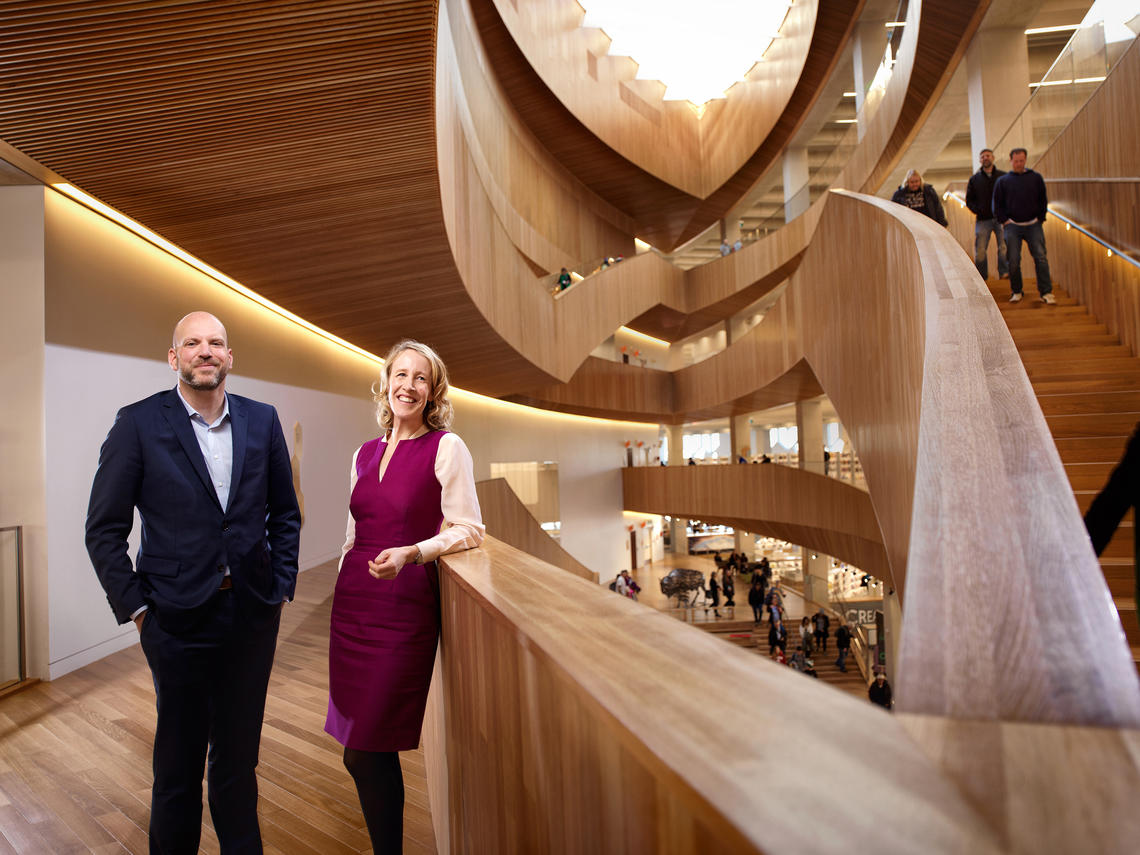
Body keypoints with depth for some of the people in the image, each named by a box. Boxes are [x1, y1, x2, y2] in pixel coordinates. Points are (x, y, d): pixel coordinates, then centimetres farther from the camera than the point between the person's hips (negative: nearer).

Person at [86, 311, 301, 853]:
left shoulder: (262, 421, 3)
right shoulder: (138, 423, -6)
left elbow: (285, 513, 10)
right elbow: (104, 529, -3)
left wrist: (281, 586, 4)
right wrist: (135, 606, -6)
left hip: (252, 617, 3)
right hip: (178, 620, -2)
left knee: (238, 758, 17)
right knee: (178, 764, 14)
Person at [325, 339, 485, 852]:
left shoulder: (446, 448, -6)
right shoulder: (365, 454, 12)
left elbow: (469, 529, -8)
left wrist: (410, 553, -21)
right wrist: (345, 591, 19)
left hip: (405, 607, -6)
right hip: (352, 604, 6)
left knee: (365, 753, -1)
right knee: (361, 753, 11)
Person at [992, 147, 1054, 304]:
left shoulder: (1036, 178, 11)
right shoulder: (1002, 181, 9)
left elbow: (1043, 200, 14)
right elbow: (997, 205, 9)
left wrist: (1040, 219, 4)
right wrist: (1004, 221, -2)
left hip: (1033, 225, 1)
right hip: (1012, 226, 0)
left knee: (1041, 257, -9)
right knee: (1013, 260, -3)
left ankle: (1046, 292, -7)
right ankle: (1016, 292, 12)